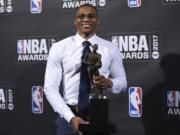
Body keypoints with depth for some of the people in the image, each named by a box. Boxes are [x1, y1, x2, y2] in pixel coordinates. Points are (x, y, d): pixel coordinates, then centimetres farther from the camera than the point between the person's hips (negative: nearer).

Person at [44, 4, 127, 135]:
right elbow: (50, 87, -8)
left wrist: (109, 83, -16)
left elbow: (122, 82, 8)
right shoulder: (59, 48, -4)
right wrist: (71, 117, -20)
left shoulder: (110, 48, 1)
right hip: (68, 116, -1)